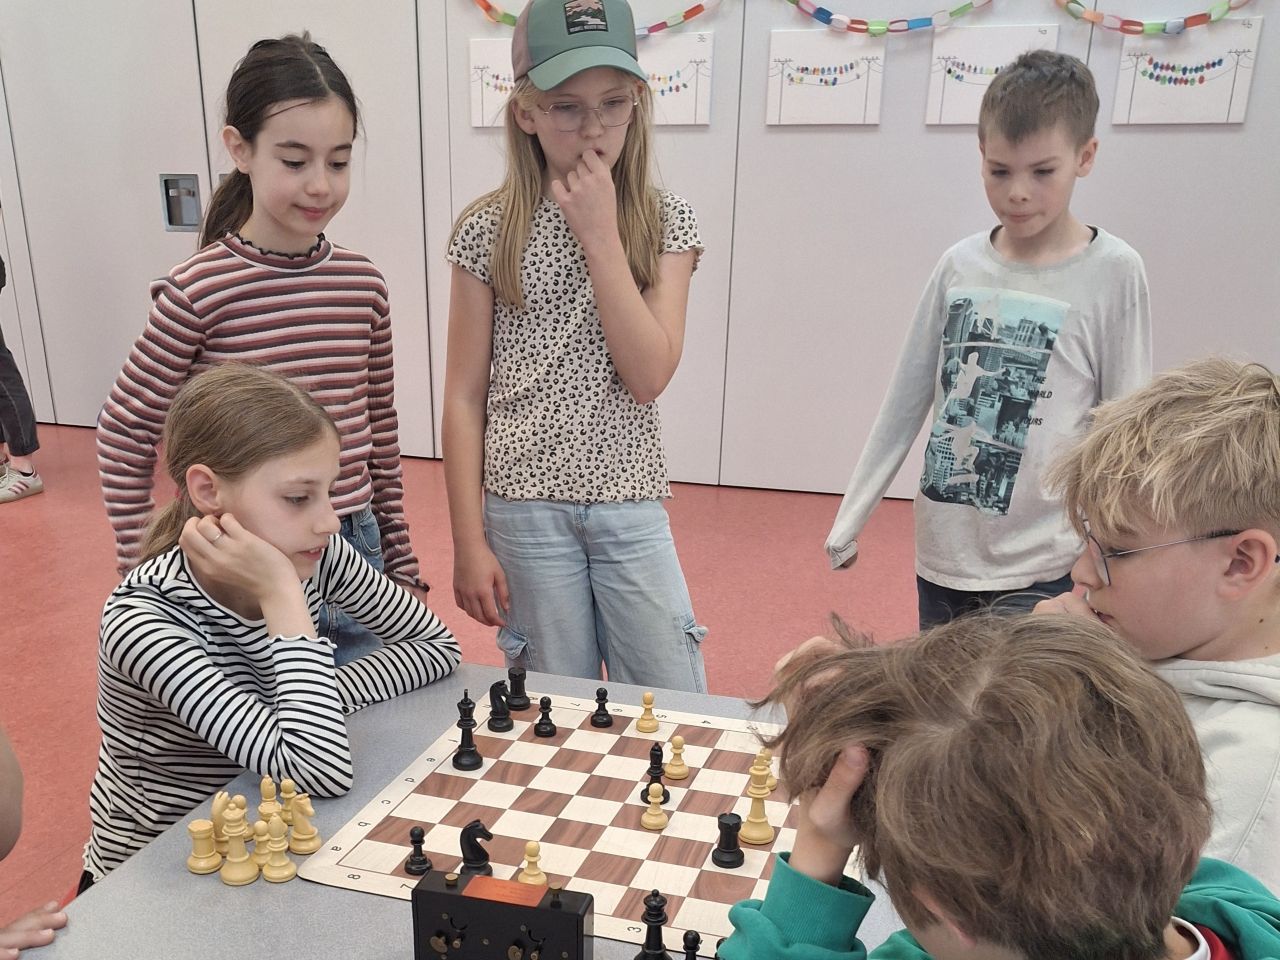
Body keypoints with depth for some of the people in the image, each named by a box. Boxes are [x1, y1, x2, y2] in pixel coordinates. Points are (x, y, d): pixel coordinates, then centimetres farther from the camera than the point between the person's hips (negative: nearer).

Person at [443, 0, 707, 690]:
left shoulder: (665, 223, 0)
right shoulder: (489, 231, -3)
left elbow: (648, 376, -13)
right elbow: (463, 397, -1)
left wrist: (600, 234, -15)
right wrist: (469, 542, -3)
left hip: (631, 504, 1)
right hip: (525, 507, -1)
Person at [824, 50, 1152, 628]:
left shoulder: (1112, 273, -8)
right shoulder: (960, 265, 1)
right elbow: (905, 403, 6)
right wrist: (851, 517, 7)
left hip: (1040, 567, -3)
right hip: (942, 553, 4)